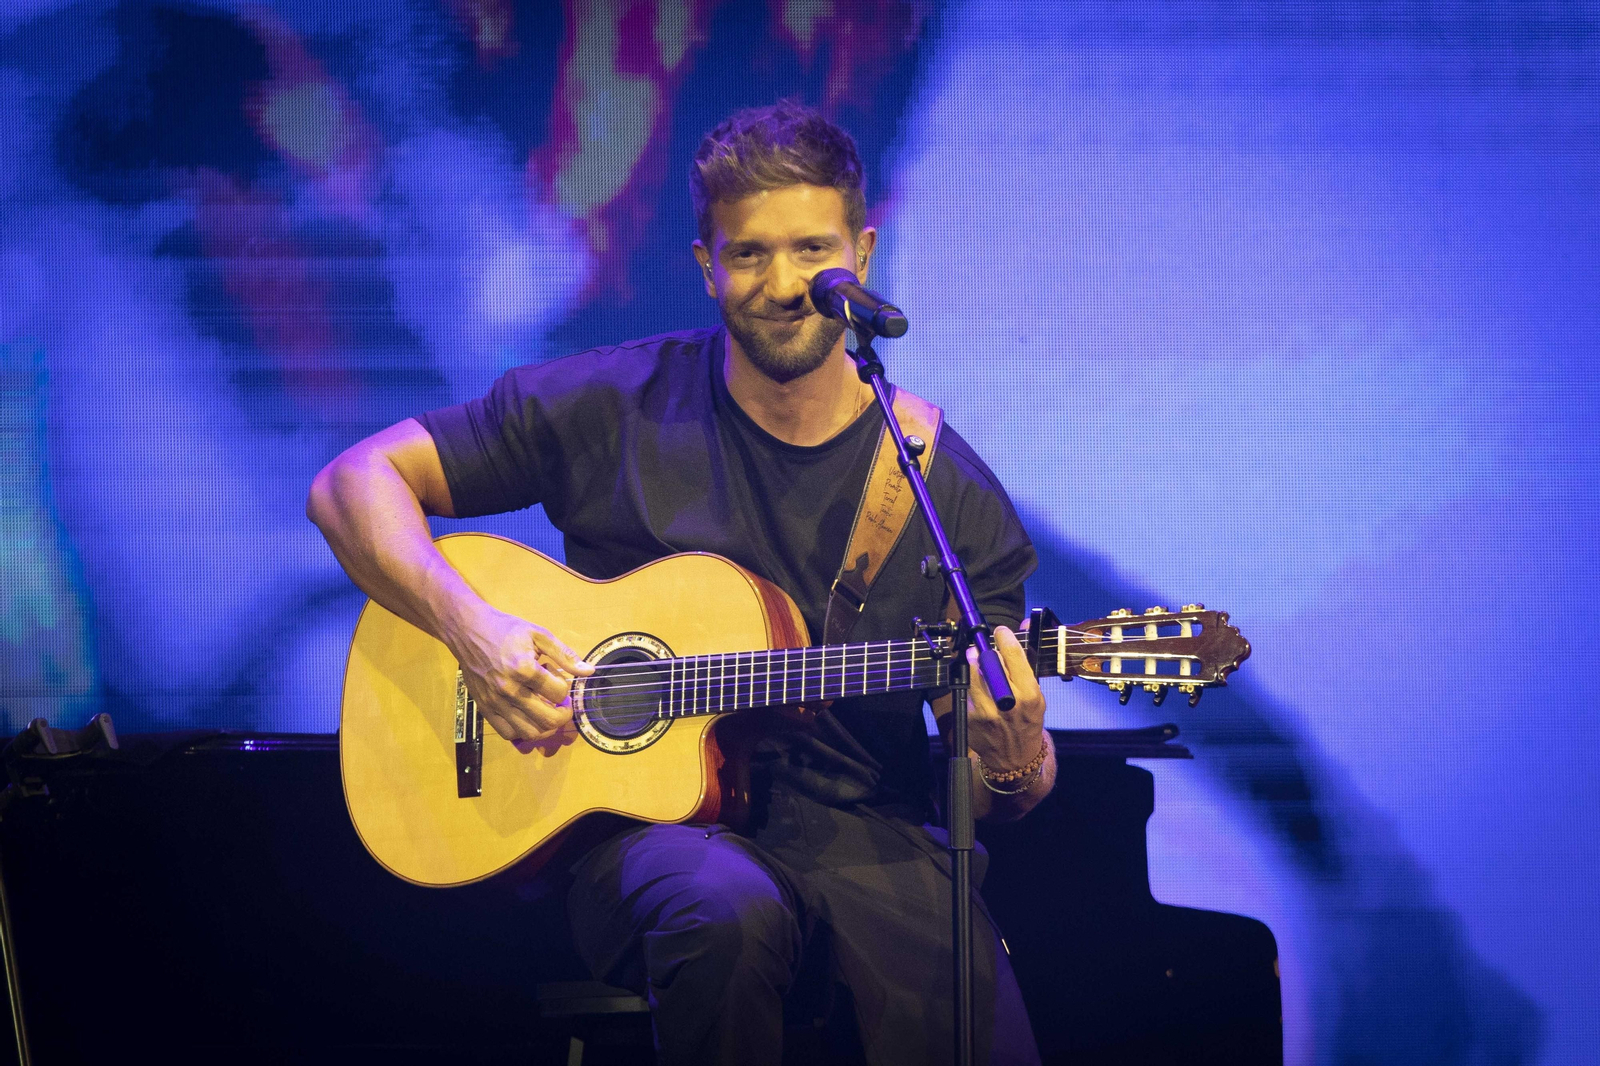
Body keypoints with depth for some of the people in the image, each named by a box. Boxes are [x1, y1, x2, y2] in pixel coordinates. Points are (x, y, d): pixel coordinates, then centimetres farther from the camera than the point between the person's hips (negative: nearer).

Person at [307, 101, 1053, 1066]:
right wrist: (469, 625, -14)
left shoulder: (953, 492, 5)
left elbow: (1001, 788, 8)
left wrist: (1015, 767, -17)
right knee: (727, 912, -37)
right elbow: (356, 483, 3)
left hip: (863, 830, 1)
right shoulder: (613, 407, 2)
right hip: (645, 814, 0)